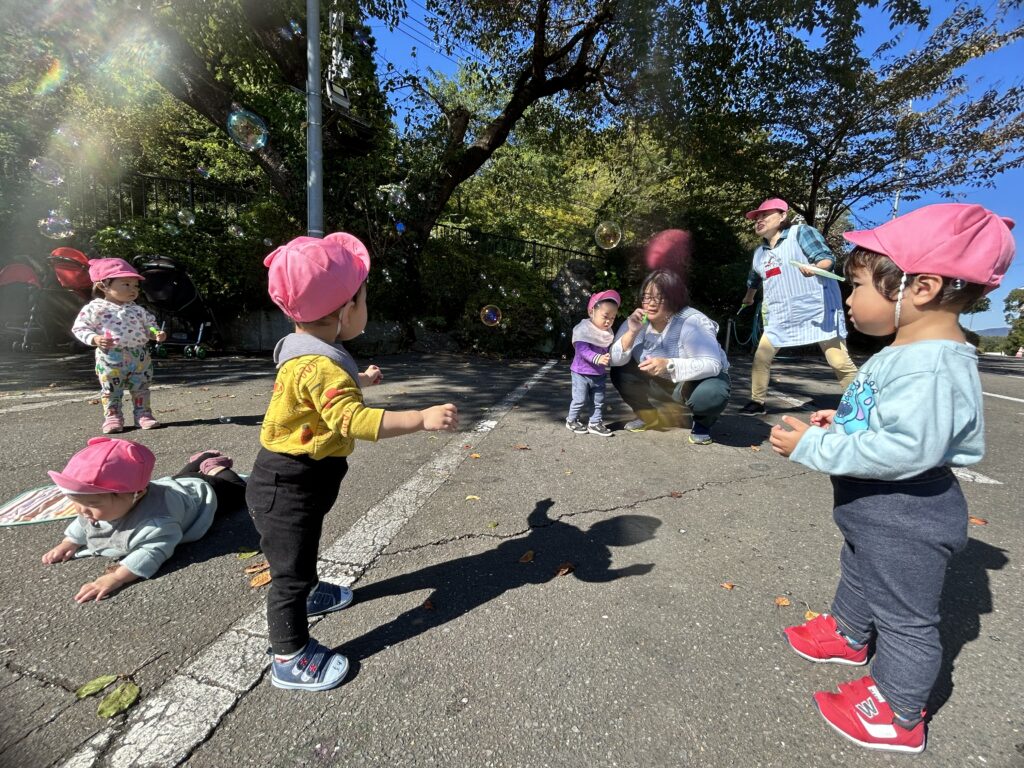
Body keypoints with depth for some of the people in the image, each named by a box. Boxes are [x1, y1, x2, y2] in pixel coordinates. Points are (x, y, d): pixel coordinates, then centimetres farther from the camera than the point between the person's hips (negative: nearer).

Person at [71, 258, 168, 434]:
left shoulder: (138, 310, 9)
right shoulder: (95, 308, -2)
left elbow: (149, 325, 14)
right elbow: (79, 328, 0)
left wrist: (156, 333, -8)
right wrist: (94, 339, -18)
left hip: (140, 356, 3)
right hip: (110, 358, -3)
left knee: (141, 388, 9)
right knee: (111, 390, 6)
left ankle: (143, 414, 20)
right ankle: (112, 417, 18)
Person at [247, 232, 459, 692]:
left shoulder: (307, 352, 3)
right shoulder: (320, 365, -31)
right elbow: (356, 421, -39)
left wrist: (359, 379, 36)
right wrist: (424, 419, -42)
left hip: (296, 480, 10)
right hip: (288, 487, -10)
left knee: (304, 548, 31)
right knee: (291, 568, 5)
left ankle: (309, 594, 55)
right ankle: (289, 659, 22)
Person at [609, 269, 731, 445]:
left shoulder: (693, 322, -27)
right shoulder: (638, 321, -10)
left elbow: (712, 365, -38)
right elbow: (614, 359, -15)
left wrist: (668, 365, -50)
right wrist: (632, 332, -30)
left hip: (697, 380, -5)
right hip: (659, 383, 5)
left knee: (711, 394, -37)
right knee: (620, 374, -12)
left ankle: (701, 424, 0)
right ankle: (649, 416, 11)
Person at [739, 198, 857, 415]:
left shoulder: (801, 232, -4)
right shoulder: (760, 253, 15)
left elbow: (827, 259, -16)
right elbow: (754, 279, 34)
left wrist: (814, 268, -37)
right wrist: (748, 299, 47)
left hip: (817, 310, -6)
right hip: (781, 316, 6)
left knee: (840, 362, -6)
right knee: (761, 358, 1)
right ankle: (757, 402, 15)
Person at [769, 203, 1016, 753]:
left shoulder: (930, 366, -31)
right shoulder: (910, 352, 2)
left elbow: (906, 449, -38)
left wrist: (813, 447, -33)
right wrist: (841, 422, 5)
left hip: (905, 521, -10)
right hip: (874, 511, 10)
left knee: (904, 614, 11)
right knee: (859, 575, 31)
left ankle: (896, 713, 33)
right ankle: (849, 635, 57)